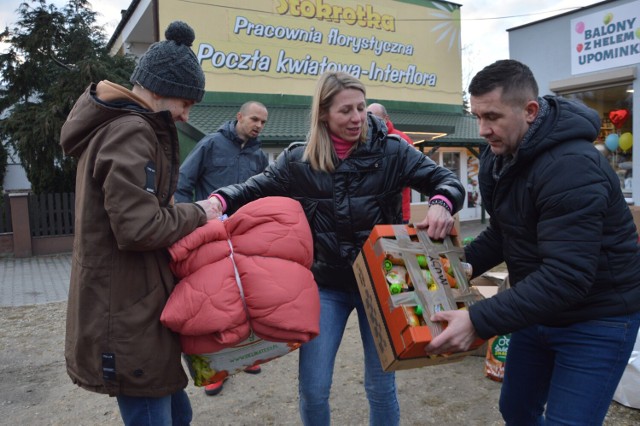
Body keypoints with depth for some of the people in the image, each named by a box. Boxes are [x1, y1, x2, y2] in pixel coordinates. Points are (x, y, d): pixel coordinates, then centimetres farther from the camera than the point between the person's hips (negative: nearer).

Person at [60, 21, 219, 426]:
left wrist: (189, 213, 6)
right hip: (127, 314, -10)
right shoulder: (130, 133, -18)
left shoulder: (117, 125, 16)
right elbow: (138, 227, -26)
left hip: (132, 305, 10)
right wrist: (197, 214, -11)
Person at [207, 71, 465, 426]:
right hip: (324, 284, 1)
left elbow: (445, 180, -3)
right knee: (312, 388, 7)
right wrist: (219, 201, -17)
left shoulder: (390, 151, -5)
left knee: (381, 385, 13)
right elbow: (255, 189, 4)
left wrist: (441, 204, -26)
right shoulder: (298, 160, -2)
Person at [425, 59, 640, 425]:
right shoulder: (498, 158, -1)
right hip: (539, 311, 8)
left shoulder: (572, 167, -29)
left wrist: (478, 321, -37)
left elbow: (566, 276, -35)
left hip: (596, 319, -8)